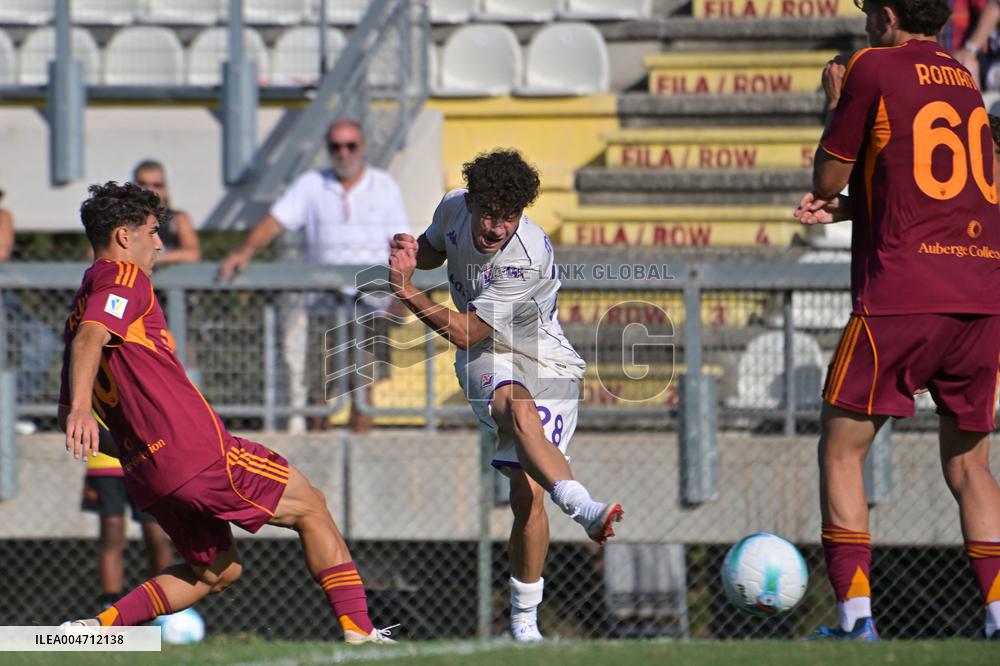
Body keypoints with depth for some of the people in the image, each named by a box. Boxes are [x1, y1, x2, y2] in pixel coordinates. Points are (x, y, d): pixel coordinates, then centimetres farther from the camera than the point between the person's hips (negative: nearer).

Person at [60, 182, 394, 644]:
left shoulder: (81, 305, 21)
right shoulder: (123, 277, -5)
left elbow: (66, 413, 23)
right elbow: (90, 338, -26)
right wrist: (81, 408, -43)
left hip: (147, 475, 9)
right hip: (199, 450, -9)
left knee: (218, 570, 23)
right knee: (311, 508, 7)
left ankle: (94, 628, 7)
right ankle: (359, 632, 2)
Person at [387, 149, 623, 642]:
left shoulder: (527, 259, -25)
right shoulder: (454, 210, -7)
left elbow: (467, 332, -21)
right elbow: (434, 248, 20)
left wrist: (408, 293, -30)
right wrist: (411, 254, -3)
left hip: (547, 365, -2)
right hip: (487, 362, 2)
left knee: (527, 494, -14)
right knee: (517, 407, -36)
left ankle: (524, 619, 5)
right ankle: (581, 507, -59)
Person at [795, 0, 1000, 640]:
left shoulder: (875, 67, -2)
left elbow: (827, 179, 4)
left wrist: (837, 100, 18)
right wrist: (848, 210, 17)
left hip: (900, 295, -6)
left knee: (842, 451, 4)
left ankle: (855, 615, -6)